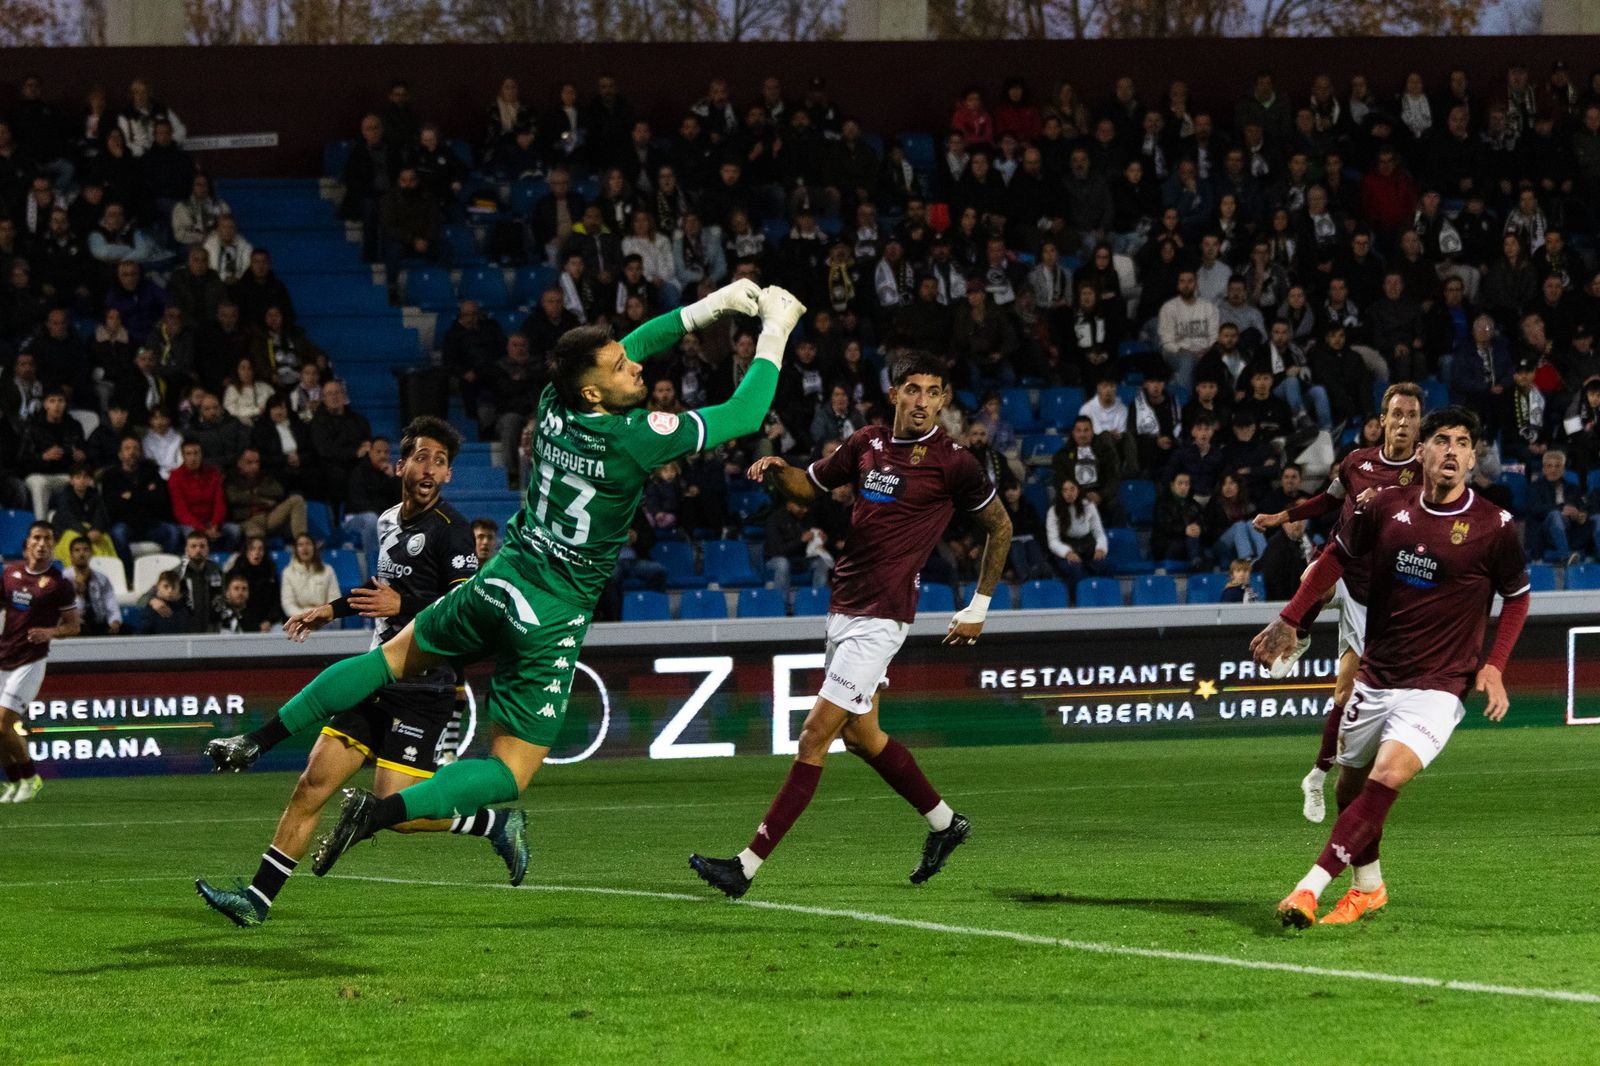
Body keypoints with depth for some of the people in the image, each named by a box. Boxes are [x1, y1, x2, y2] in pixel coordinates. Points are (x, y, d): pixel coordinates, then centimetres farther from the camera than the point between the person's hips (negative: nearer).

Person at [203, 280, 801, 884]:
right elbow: (743, 415, -11)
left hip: (497, 585, 6)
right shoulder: (637, 438, -21)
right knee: (511, 772, -1)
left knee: (392, 659, 26)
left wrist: (707, 308, 16)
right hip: (551, 621, -6)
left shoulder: (554, 406, -2)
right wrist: (773, 336, 1)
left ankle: (257, 741, 21)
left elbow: (630, 347, 18)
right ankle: (378, 813, -20)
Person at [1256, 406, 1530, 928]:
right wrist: (1290, 620, 11)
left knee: (1387, 777, -24)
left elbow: (1517, 596, 6)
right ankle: (1367, 887, 38)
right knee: (1351, 784, 13)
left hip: (1437, 687, -4)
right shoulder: (1386, 507, -2)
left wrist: (1494, 665, -5)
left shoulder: (1493, 526, -8)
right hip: (1376, 678, 4)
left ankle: (1309, 889, -27)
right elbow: (1337, 557, 14)